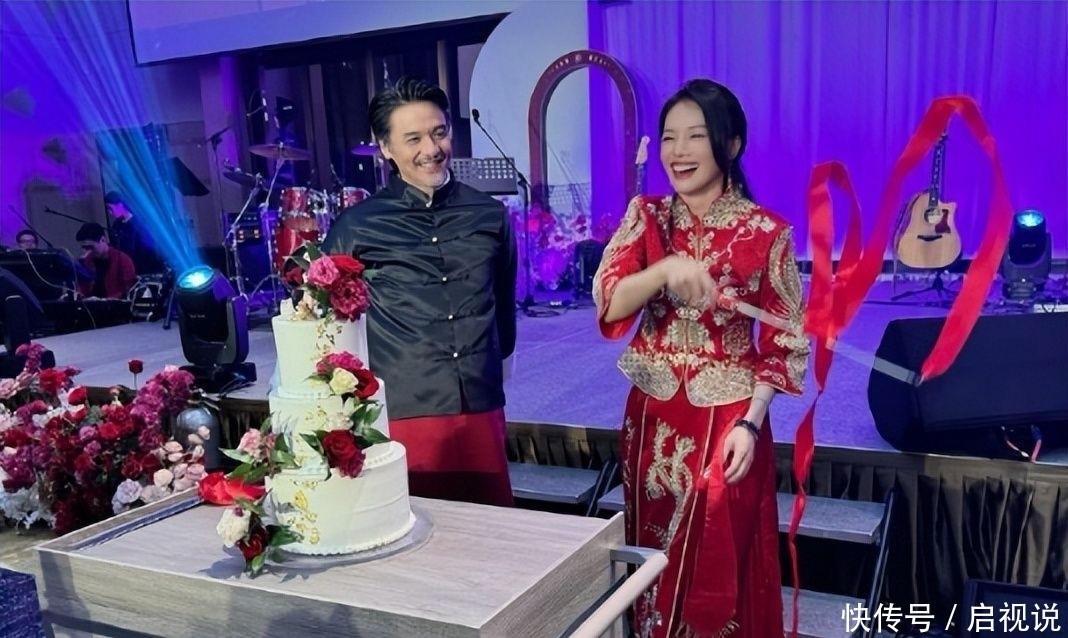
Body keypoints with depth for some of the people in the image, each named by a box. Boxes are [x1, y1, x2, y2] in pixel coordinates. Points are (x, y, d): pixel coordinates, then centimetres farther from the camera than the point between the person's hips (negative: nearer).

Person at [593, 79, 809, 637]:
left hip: (726, 422, -3)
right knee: (654, 560, 18)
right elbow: (608, 303, -14)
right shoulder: (646, 216, -1)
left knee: (719, 566, 10)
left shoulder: (766, 232, -9)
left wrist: (750, 422, -14)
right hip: (652, 418, 3)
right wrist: (666, 270, -31)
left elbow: (784, 341, -5)